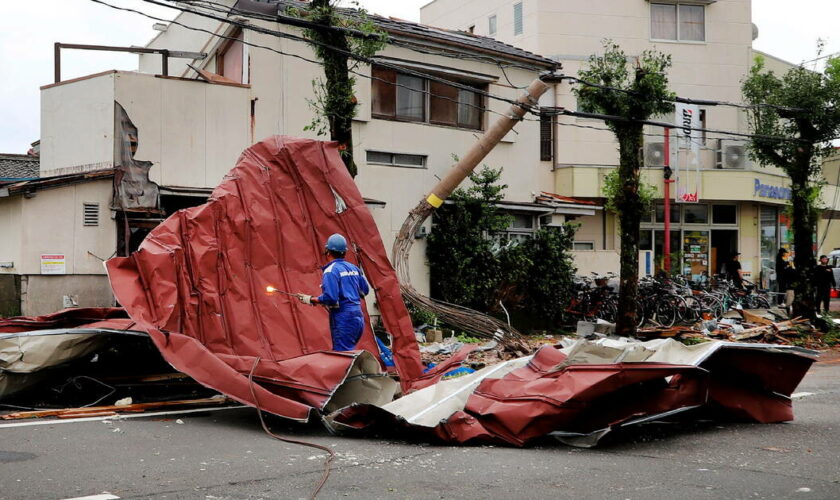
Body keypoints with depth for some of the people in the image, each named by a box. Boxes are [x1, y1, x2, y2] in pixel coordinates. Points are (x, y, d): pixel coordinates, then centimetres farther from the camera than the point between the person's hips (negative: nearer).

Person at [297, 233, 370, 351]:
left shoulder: (331, 270, -12)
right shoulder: (354, 268, 11)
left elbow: (330, 297, -20)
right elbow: (365, 290, 20)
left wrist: (311, 300, -7)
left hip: (343, 319, -8)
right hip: (358, 316, 8)